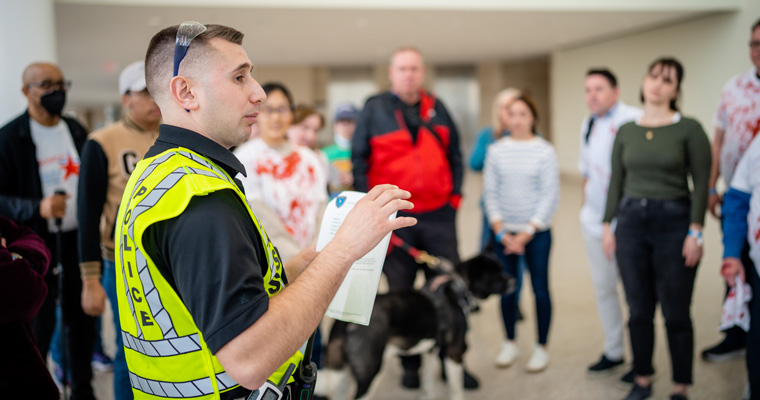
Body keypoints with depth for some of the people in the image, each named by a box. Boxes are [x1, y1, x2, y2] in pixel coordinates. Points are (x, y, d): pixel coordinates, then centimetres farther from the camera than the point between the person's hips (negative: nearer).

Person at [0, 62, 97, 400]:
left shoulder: (76, 130, 9)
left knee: (83, 318, 12)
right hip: (37, 244, -5)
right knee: (39, 325, 3)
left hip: (79, 239, 5)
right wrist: (38, 208, -25)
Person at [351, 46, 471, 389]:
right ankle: (410, 364, 22)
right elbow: (358, 160, 0)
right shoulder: (374, 109, 0)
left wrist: (454, 195, 7)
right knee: (401, 293, 7)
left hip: (438, 215, 3)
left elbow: (455, 154, 16)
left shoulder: (436, 108, 10)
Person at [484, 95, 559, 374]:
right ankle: (509, 343, 25)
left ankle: (542, 347, 19)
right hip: (504, 232, 2)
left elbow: (550, 196, -6)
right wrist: (501, 232, -7)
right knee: (506, 289, 8)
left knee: (540, 289, 4)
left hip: (536, 232, -2)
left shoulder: (544, 151, -4)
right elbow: (490, 193, 2)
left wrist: (527, 233, -11)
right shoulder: (496, 151, 2)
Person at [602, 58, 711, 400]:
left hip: (674, 221, -3)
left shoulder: (689, 129, -3)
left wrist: (695, 232, -11)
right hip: (631, 221, 3)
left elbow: (701, 183, -6)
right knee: (639, 310, 10)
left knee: (675, 313, 3)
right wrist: (608, 225, 8)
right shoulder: (626, 131, 8)